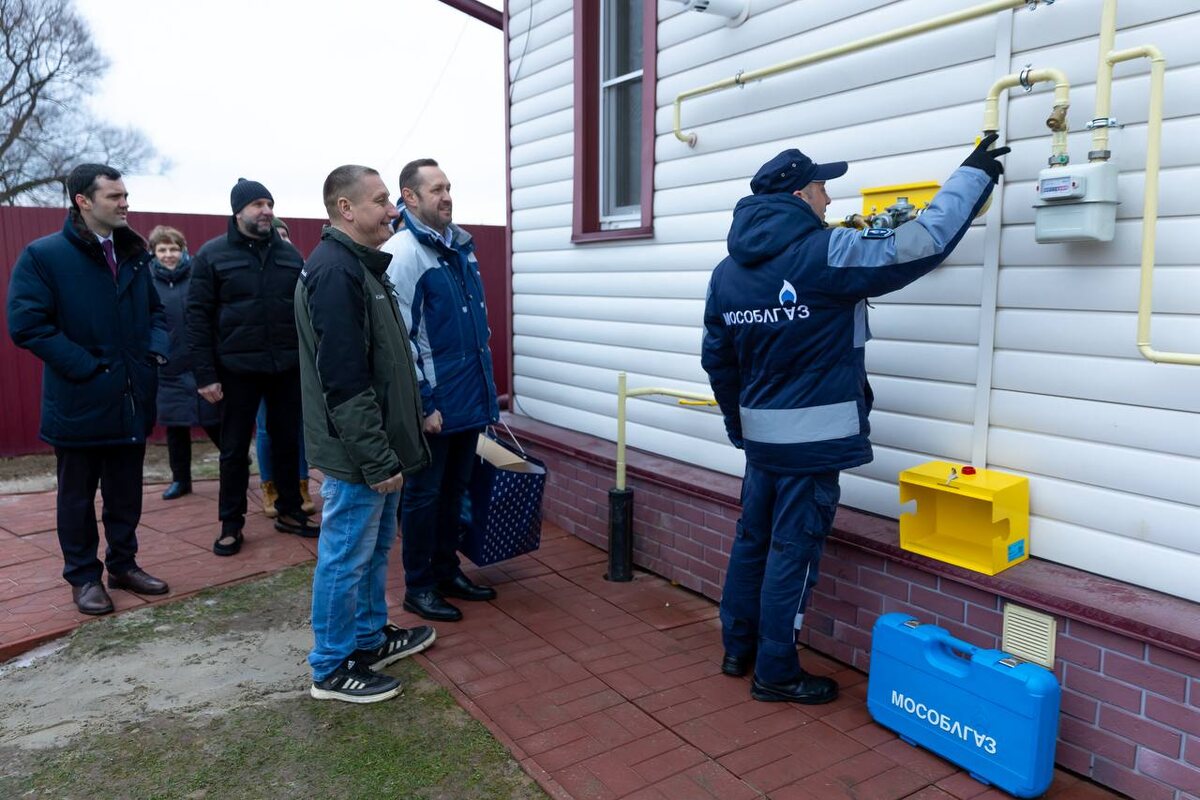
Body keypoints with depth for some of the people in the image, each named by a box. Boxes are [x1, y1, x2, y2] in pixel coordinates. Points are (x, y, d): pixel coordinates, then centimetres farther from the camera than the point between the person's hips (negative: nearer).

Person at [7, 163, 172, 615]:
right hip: (79, 403, -5)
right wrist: (84, 367, -18)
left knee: (126, 492, 16)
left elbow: (156, 311, 19)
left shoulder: (135, 255, 9)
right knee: (78, 496, 10)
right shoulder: (43, 256, -9)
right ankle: (83, 575, 24)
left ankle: (123, 564, 31)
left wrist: (157, 347, 0)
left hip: (132, 400, 5)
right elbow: (26, 324, -16)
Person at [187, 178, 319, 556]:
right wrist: (205, 374, -11)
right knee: (234, 449, 8)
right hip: (238, 369, -3)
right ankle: (230, 524, 20)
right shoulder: (212, 254, -3)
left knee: (287, 443, 13)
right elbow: (198, 316, -5)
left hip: (288, 367, 3)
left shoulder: (290, 254, 7)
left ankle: (289, 512, 28)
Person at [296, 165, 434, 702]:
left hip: (378, 446, 10)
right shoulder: (335, 271, -20)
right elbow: (346, 381, -25)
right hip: (356, 454, -10)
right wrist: (378, 458, -23)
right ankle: (331, 668, 19)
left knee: (375, 547, 21)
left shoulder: (361, 265, 13)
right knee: (346, 557, 3)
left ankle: (370, 637, 37)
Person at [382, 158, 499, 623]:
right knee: (424, 493, 6)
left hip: (469, 396, 8)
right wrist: (423, 403, -18)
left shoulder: (461, 244, 11)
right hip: (433, 401, -8)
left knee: (454, 490, 18)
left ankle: (447, 570, 32)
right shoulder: (402, 252, -15)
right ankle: (419, 586, 20)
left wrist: (485, 385, 18)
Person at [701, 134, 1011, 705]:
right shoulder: (824, 254, -15)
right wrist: (973, 174, 2)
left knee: (752, 540, 18)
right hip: (815, 437, -7)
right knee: (792, 552, 3)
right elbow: (921, 245, -11)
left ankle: (737, 648, 32)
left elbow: (717, 359, 12)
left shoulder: (727, 272, 7)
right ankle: (775, 673, 15)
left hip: (761, 435, 7)